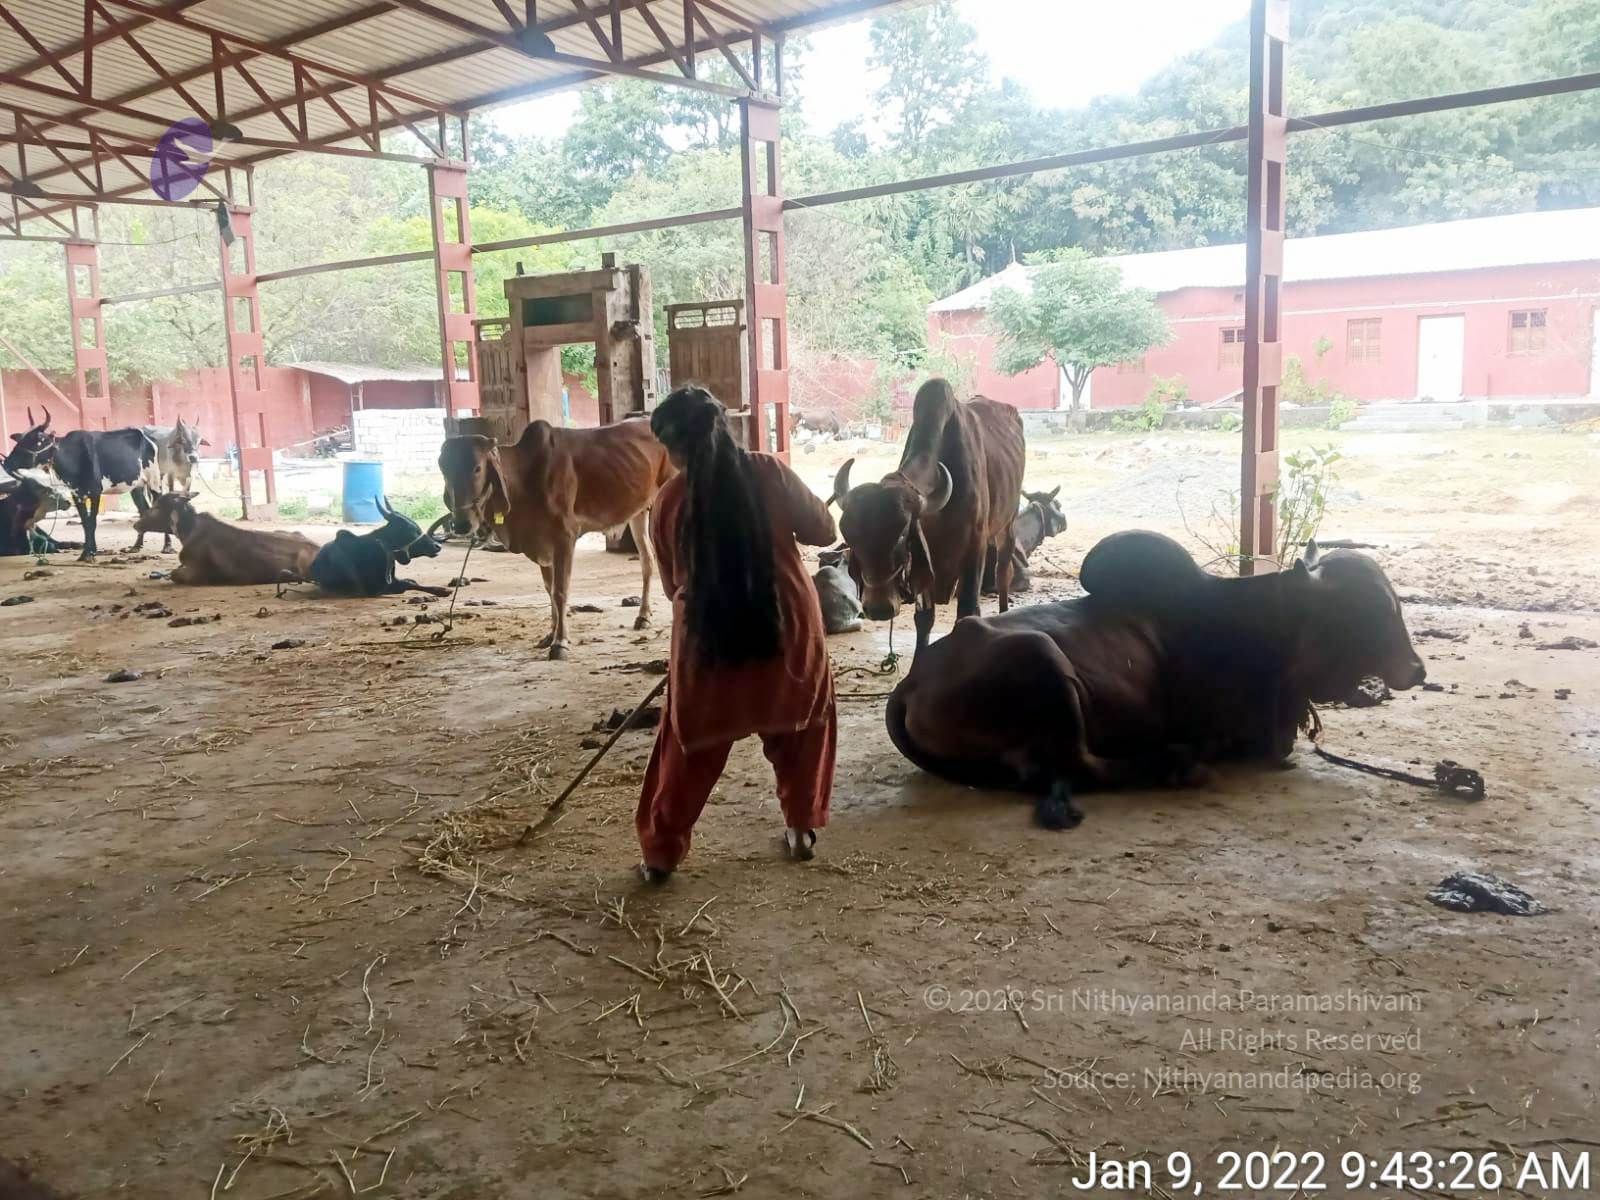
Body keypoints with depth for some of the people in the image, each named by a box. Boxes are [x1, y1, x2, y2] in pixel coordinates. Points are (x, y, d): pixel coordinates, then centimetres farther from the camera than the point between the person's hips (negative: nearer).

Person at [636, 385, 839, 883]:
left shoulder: (669, 501, -2)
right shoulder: (770, 473, -4)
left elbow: (672, 584, 7)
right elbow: (823, 531, 5)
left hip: (708, 636, 0)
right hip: (786, 626, 0)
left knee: (690, 745, 14)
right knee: (800, 727, 23)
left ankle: (661, 850, 19)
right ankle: (800, 826, 27)